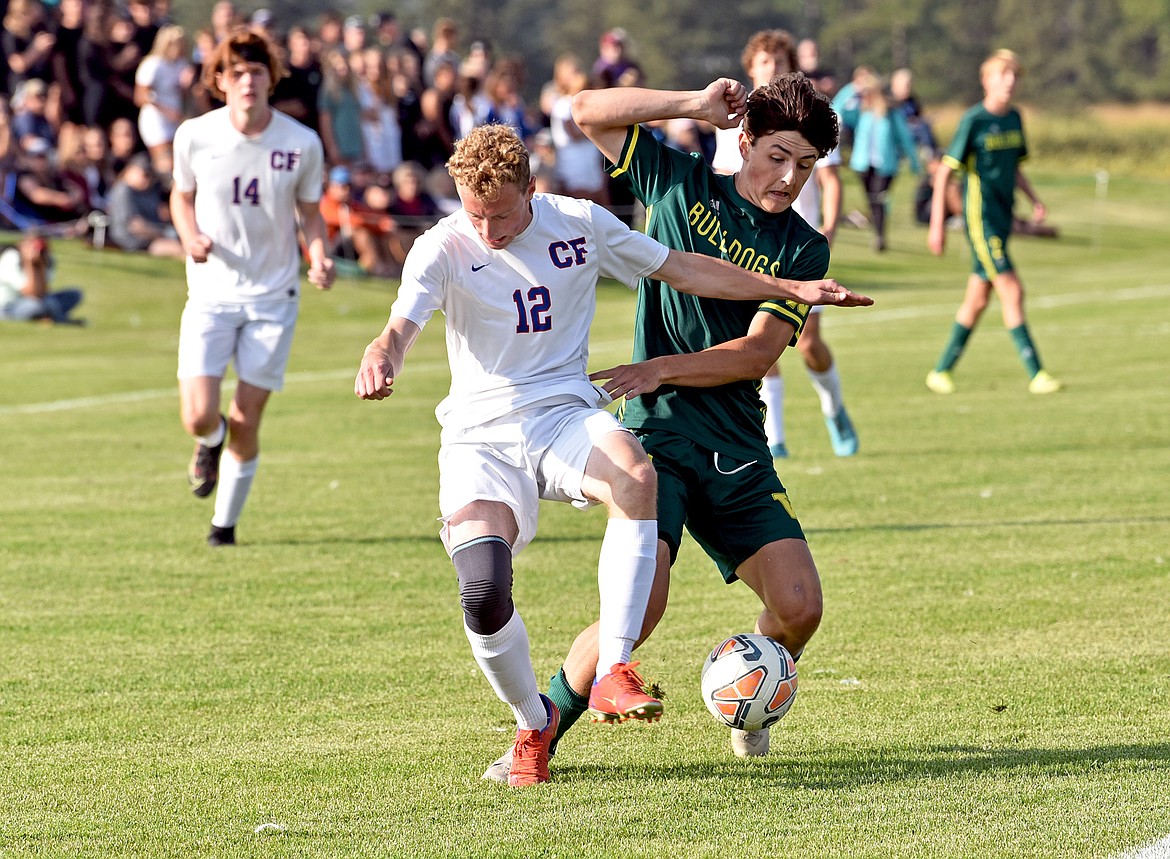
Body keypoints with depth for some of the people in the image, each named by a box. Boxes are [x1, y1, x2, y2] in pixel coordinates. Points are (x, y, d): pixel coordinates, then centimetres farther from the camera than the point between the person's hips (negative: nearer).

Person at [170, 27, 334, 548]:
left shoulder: (302, 143, -7)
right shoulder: (194, 136, -7)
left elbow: (309, 211, 7)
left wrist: (319, 256, -13)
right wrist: (190, 237, -10)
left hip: (273, 295, 0)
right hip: (211, 293, 0)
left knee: (246, 423, -2)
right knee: (198, 417, -12)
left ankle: (225, 522, 20)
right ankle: (211, 443, 27)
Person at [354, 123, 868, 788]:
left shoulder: (579, 224, 4)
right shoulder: (444, 248, -3)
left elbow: (683, 270, 13)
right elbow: (401, 327, -18)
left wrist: (791, 288, 10)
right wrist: (381, 361, -44)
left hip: (565, 414, 1)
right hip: (480, 434, -1)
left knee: (636, 477, -36)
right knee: (483, 593, -25)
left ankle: (612, 673, -34)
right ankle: (534, 722, 6)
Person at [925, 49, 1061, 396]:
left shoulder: (1014, 118, 10)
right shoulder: (973, 120, -11)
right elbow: (944, 171, -10)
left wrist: (1034, 199, 6)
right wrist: (937, 225, -13)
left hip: (1003, 217, 8)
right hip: (979, 217, -8)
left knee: (977, 299, 11)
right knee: (1012, 291, -12)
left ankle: (942, 370, 21)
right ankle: (1036, 374, -12)